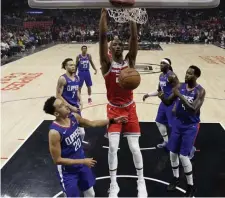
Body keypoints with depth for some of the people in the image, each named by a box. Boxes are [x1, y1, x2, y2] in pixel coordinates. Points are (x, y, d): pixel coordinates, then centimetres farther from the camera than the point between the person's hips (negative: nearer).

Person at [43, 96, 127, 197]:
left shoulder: (74, 117, -11)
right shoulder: (54, 132, -30)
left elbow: (92, 123, 8)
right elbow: (57, 160, -24)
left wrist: (112, 120, 7)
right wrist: (83, 161, -23)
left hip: (82, 164, 7)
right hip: (68, 171, -6)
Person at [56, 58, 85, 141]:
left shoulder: (77, 78, 6)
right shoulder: (62, 79, -14)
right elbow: (58, 96, -16)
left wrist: (80, 103, 3)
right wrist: (70, 107, -17)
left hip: (76, 107, 7)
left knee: (82, 132, 11)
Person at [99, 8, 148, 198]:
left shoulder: (130, 61, -2)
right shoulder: (107, 63, -7)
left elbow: (134, 38, -13)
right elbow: (102, 38, -17)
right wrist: (104, 12, -22)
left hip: (130, 108, 1)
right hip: (114, 109, -1)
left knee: (135, 147, 4)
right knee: (113, 147, -2)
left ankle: (141, 181, 26)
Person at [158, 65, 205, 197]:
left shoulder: (200, 91, -16)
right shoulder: (180, 86, -3)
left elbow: (193, 110, -27)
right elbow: (169, 103, 1)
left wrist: (180, 96, -30)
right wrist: (162, 97, -21)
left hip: (191, 126, -5)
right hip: (178, 123, 5)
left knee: (183, 155, -7)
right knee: (173, 153, 10)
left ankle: (191, 186, 15)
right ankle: (176, 178, 34)